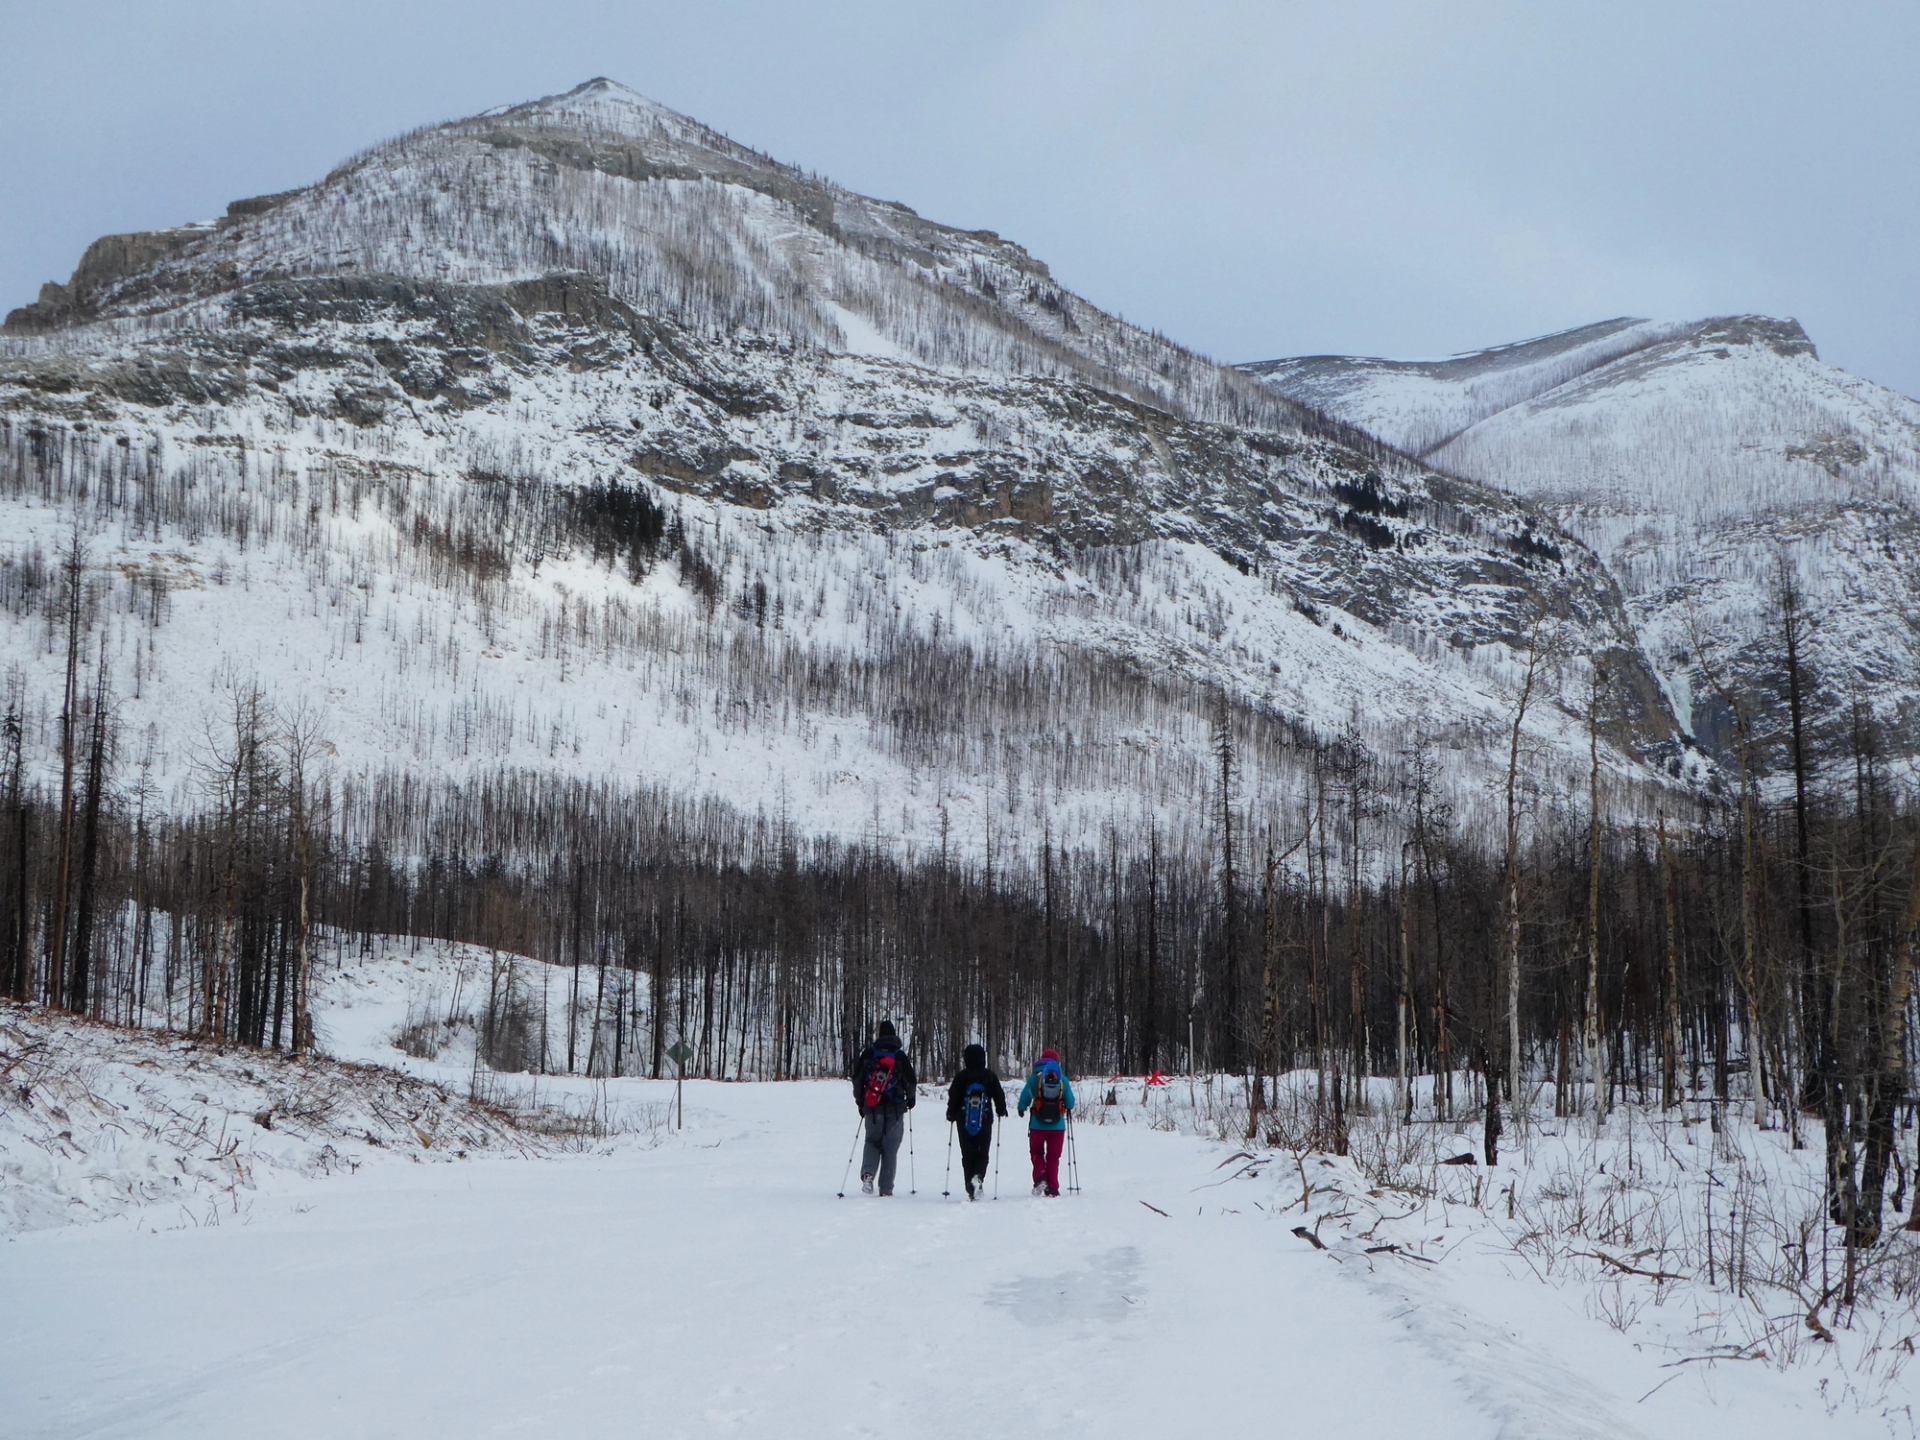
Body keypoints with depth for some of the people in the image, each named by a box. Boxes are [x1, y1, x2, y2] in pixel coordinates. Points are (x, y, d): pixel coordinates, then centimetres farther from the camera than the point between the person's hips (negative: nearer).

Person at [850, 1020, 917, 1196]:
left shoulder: (868, 1054, 0)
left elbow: (857, 1078, 2)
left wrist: (860, 1102, 16)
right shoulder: (900, 1056, -4)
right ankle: (886, 1189, 5)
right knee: (890, 1148, 6)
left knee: (872, 1141, 16)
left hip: (872, 1108, 1)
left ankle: (867, 1173, -10)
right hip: (896, 1109, -1)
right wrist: (910, 1099, 19)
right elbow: (911, 1081, -1)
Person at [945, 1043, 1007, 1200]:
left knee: (968, 1155, 7)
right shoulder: (990, 1076, -1)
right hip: (985, 1121, 0)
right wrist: (1001, 1111, 22)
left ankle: (971, 1190, 1)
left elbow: (953, 1098, 1)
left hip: (964, 1122, 0)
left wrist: (951, 1116, 16)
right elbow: (999, 1095, 4)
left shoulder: (961, 1077, -3)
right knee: (983, 1153, 8)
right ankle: (978, 1177, -20)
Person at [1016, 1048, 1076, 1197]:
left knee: (1037, 1153, 17)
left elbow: (1025, 1096, -5)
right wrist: (1068, 1110, 28)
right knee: (1053, 1157, 10)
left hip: (1037, 1125, -1)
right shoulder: (1063, 1079, 1)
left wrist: (1022, 1109, 16)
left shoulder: (1034, 1078, -4)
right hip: (1058, 1126, 1)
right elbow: (1070, 1102, 5)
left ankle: (1040, 1178, -4)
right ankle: (1052, 1188, 6)